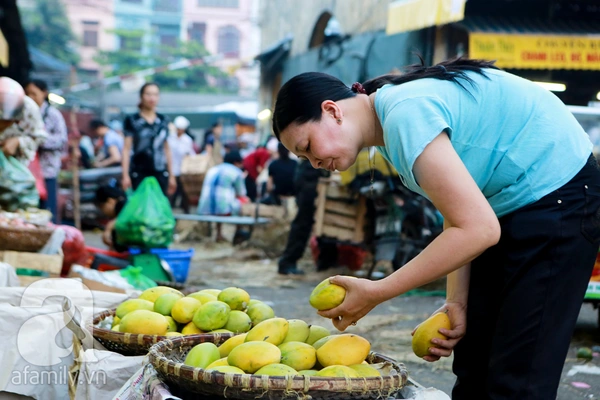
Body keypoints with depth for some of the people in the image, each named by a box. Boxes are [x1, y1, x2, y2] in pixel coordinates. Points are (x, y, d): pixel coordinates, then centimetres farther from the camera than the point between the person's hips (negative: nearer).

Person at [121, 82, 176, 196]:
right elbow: (127, 149, -1)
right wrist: (125, 175, -8)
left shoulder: (163, 121, 10)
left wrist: (171, 175, 14)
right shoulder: (132, 120, 1)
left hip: (160, 173, 3)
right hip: (139, 173, -3)